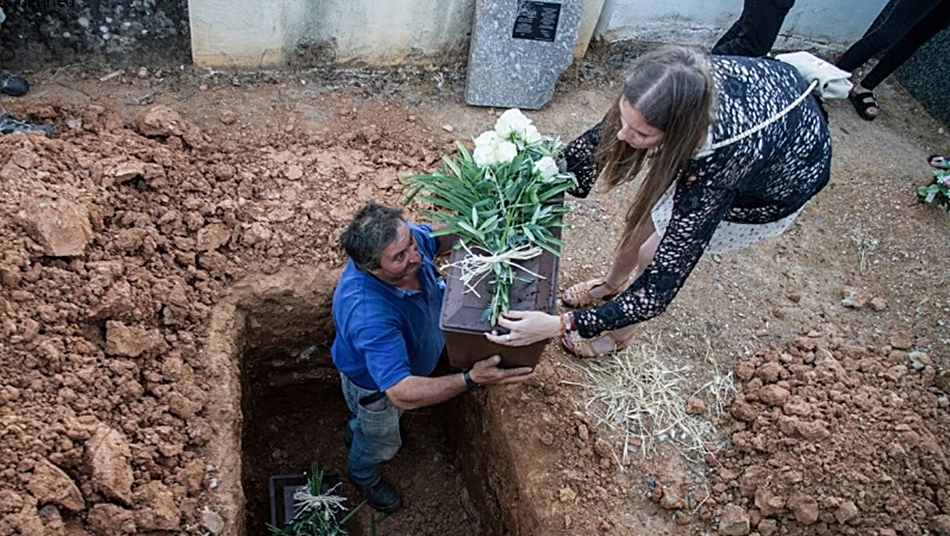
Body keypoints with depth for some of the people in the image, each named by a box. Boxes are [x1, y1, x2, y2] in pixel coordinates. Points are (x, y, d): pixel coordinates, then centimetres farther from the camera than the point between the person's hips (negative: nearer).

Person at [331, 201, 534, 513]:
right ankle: (363, 476, 63)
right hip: (375, 386, -6)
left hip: (407, 363, 6)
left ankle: (355, 431, 72)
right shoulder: (369, 315, -51)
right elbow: (401, 393, -51)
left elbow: (441, 239, -6)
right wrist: (471, 380, -59)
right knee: (381, 443, 27)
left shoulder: (403, 238, -29)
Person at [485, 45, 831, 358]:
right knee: (644, 215, 10)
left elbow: (658, 290, -39)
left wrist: (560, 325, -42)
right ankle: (613, 284, 42)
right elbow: (601, 139, -12)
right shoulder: (667, 87, -32)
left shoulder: (714, 167, -44)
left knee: (656, 255, -5)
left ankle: (620, 333, 25)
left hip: (782, 180, -5)